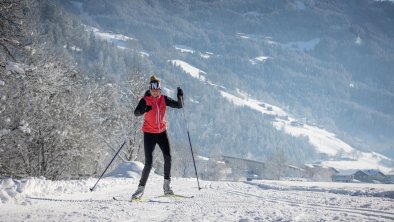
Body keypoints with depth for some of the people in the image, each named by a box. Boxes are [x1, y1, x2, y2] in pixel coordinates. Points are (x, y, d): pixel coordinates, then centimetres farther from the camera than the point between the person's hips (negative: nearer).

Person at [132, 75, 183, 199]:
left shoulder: (163, 99, 1)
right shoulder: (145, 100, -9)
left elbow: (179, 105, 3)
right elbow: (136, 113, -21)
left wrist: (180, 96, -15)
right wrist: (143, 110, -42)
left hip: (162, 132, 3)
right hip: (149, 133, -3)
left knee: (168, 157, -11)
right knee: (148, 162, -8)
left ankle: (167, 185, 1)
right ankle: (141, 188, 3)